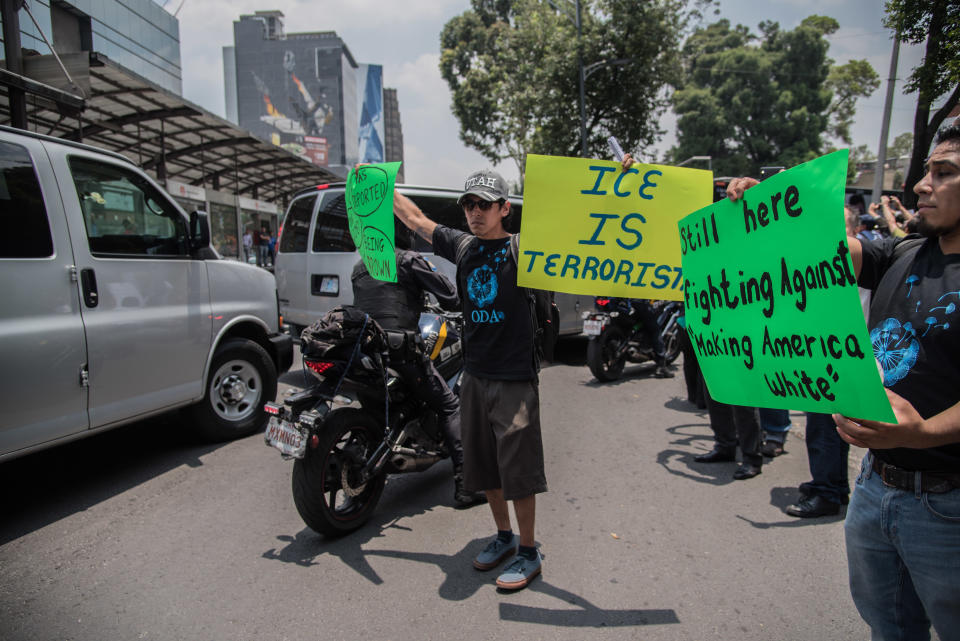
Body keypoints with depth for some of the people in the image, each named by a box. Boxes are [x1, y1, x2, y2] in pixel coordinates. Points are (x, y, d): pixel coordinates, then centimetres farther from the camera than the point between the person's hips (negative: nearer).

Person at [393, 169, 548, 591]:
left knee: (518, 468, 1)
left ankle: (529, 552, 20)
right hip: (475, 374, 6)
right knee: (484, 464, 16)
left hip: (515, 377, -6)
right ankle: (503, 536, 36)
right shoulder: (462, 246, 8)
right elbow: (414, 217, 19)